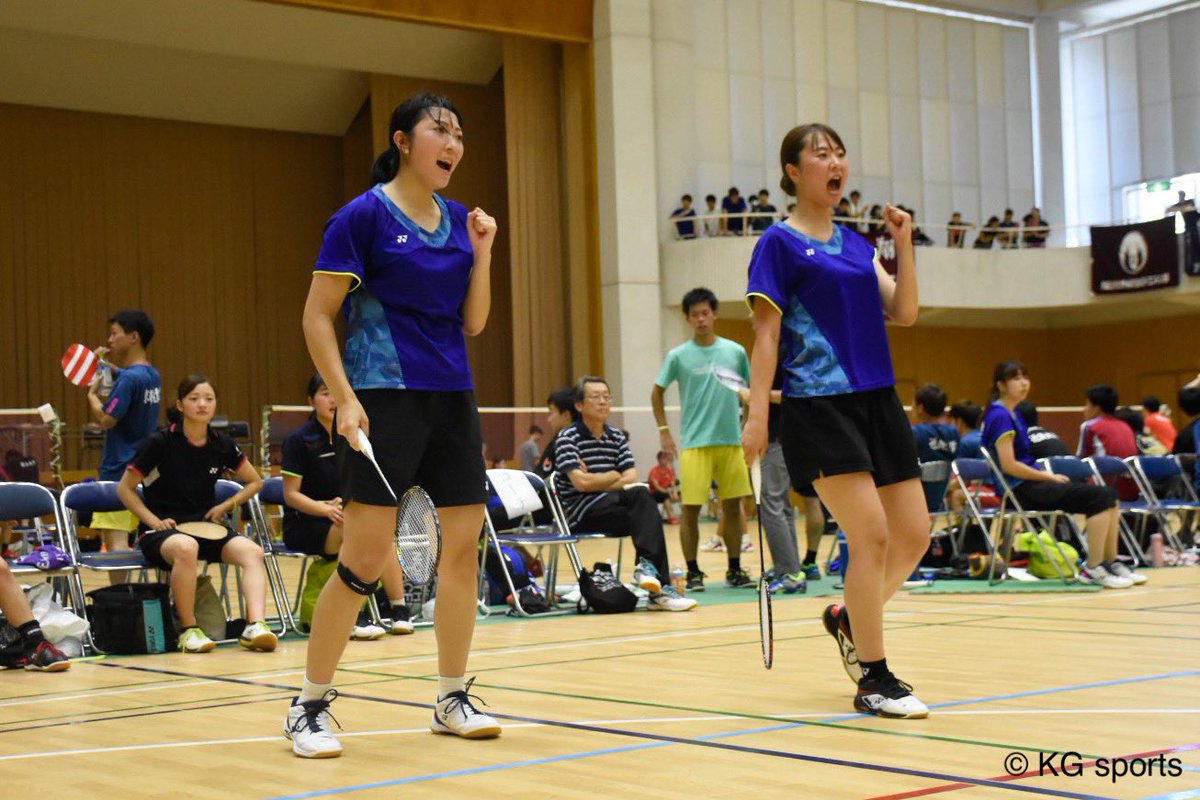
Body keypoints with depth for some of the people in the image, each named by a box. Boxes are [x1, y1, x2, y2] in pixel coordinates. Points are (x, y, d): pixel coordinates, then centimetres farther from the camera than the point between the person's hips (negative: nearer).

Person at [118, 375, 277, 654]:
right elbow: (125, 488, 0)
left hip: (206, 526, 4)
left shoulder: (222, 443, 4)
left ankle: (256, 625, -36)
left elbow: (254, 481, 19)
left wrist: (226, 506, 4)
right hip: (162, 530, -4)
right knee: (186, 547, -40)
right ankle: (189, 630, -27)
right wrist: (154, 521, -11)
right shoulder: (160, 442, -7)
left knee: (252, 551, -25)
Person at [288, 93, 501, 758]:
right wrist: (344, 397, -16)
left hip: (451, 399, 7)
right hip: (384, 398, -7)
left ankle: (453, 700, 18)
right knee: (364, 559, -9)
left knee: (464, 544, 5)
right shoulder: (363, 216, -6)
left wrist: (481, 254, 1)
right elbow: (317, 316, -7)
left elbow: (473, 324, 14)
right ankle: (309, 707, 5)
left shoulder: (458, 220, 12)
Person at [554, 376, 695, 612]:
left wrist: (594, 481, -9)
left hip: (613, 507, 5)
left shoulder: (617, 437, 15)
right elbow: (581, 483, -15)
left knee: (641, 494, -29)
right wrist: (614, 476, -1)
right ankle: (659, 586, -35)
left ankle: (647, 564, -28)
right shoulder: (567, 438, -2)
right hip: (578, 511, -5)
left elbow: (631, 479, 2)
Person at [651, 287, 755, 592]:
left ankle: (735, 570, 15)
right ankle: (693, 573, 7)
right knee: (691, 510, -3)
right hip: (694, 443, -2)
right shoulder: (678, 356, 1)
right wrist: (663, 431, 3)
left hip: (731, 441, 2)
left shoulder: (735, 351, 5)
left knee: (733, 506, 5)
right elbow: (657, 393, 10)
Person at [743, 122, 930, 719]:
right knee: (872, 535, -13)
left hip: (878, 400, 7)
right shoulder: (779, 243, -2)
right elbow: (766, 334, -7)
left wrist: (904, 244, -1)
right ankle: (873, 680, -2)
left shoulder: (856, 244, 17)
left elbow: (903, 313, 9)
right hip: (819, 406, -7)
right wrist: (756, 413, -14)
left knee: (914, 535, 5)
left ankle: (848, 619, 30)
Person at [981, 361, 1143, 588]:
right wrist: (1049, 476, -11)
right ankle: (1092, 569, -13)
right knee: (1099, 497, -18)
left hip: (1030, 484, 10)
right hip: (1019, 490, -10)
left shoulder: (1012, 414, 17)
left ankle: (1110, 563, 5)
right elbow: (1008, 465, -20)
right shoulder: (1000, 416, -13)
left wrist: (1048, 475, 6)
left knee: (1109, 495, 2)